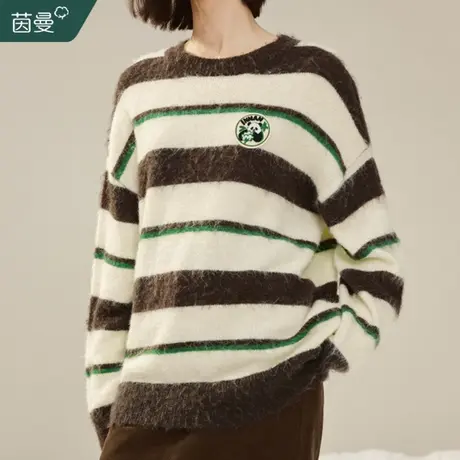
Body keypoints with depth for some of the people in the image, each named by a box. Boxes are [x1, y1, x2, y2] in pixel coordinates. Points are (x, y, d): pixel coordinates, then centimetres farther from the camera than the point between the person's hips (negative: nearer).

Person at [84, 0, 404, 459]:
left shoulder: (312, 78, 1)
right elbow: (116, 263, 13)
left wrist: (312, 364, -9)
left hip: (265, 404, -3)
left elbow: (374, 265, 1)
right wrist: (106, 399, 10)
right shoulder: (140, 86, 13)